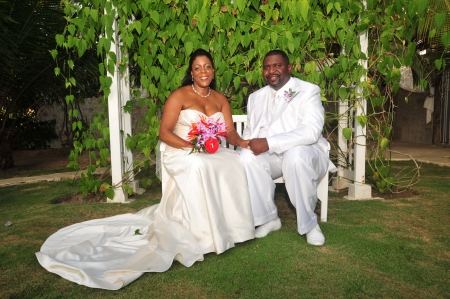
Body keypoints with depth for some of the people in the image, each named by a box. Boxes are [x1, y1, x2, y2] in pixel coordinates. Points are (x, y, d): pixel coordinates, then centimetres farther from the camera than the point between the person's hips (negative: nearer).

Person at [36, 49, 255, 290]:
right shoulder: (179, 95, -2)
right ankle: (199, 234, -28)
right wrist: (190, 145, -23)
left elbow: (230, 132, 6)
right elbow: (164, 133, -9)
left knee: (235, 163, -24)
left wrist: (243, 142, -16)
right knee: (198, 167, -38)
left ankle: (226, 225, -11)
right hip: (180, 153, -5)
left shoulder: (220, 98, 15)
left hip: (211, 153, 6)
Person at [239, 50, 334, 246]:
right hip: (271, 157, 4)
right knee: (247, 156, -26)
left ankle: (308, 223, -16)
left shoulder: (308, 91, -4)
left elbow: (311, 131, -19)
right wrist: (248, 143, -10)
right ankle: (268, 219, -8)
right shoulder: (255, 97, 13)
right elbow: (249, 130, 17)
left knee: (296, 155, -37)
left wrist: (269, 143, -28)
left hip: (305, 153, -4)